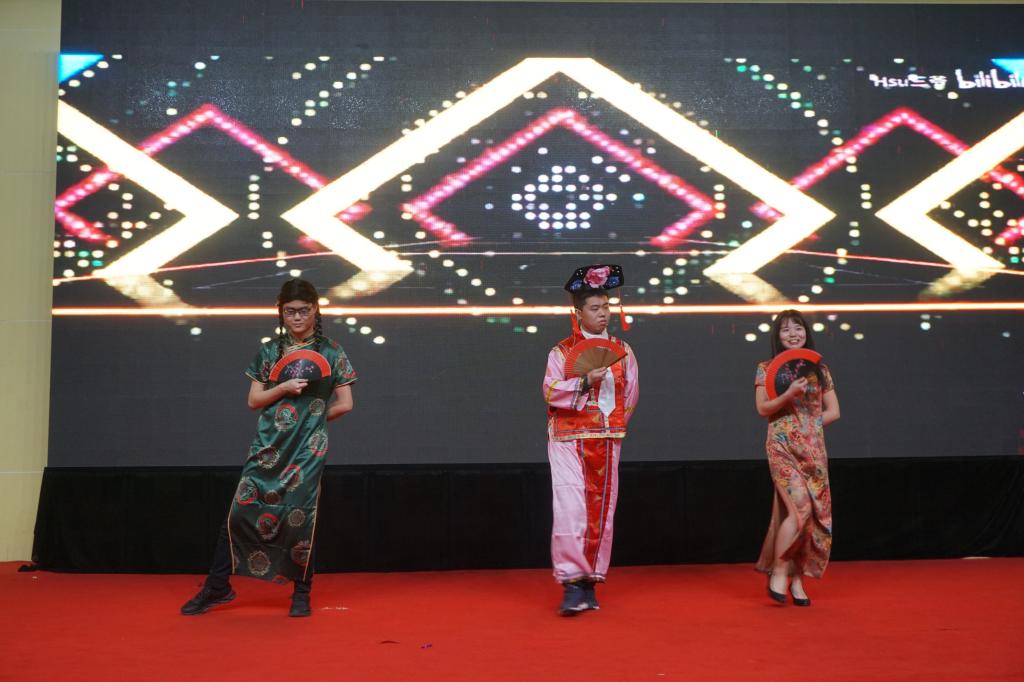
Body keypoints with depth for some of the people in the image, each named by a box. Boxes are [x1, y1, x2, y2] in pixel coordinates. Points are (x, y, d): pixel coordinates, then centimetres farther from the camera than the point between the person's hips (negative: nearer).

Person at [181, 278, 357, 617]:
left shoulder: (331, 353, 3)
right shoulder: (269, 351, 9)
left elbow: (345, 403, 4)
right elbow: (253, 400, 7)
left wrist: (311, 417, 3)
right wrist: (284, 388, -8)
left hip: (308, 449, -2)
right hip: (268, 446, 2)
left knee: (299, 517, -1)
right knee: (241, 510, -2)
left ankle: (301, 593, 15)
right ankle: (217, 587, 12)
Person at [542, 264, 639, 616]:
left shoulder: (622, 350, 10)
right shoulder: (562, 351, 1)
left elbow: (631, 393, 14)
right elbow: (550, 391, -9)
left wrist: (615, 424, 9)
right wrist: (585, 382, -20)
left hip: (606, 442, 3)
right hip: (569, 441, -3)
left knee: (601, 513, 5)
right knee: (571, 510, -12)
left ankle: (590, 583, 15)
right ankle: (572, 586, -9)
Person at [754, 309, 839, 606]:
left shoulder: (820, 369, 12)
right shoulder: (767, 368, 3)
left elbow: (833, 411, 12)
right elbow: (762, 408, -5)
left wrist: (809, 423, -2)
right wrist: (789, 395, -19)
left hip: (813, 448, 4)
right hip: (783, 447, -4)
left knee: (815, 513, 1)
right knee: (800, 507, -18)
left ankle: (797, 579, 11)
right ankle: (778, 572, -4)